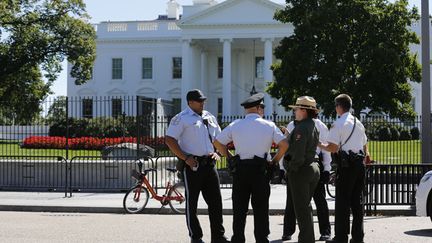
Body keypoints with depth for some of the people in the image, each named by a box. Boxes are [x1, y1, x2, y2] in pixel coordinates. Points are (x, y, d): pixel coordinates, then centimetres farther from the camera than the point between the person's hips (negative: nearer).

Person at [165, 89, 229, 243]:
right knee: (191, 201, 2)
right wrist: (185, 158, -15)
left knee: (215, 201, 5)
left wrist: (216, 152, 5)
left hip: (209, 164, 6)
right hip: (192, 165, -6)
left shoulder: (210, 118, 17)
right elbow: (169, 140, -9)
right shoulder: (182, 119, -4)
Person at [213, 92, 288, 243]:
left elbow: (218, 142, 6)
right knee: (260, 209, 6)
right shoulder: (269, 126, 0)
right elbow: (284, 145, -5)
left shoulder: (235, 125, 4)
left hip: (240, 169, 1)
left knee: (239, 208, 7)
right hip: (261, 169, -1)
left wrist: (230, 157, 11)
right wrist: (274, 161, 6)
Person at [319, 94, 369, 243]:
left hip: (346, 164, -7)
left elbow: (333, 148, -13)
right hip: (359, 162, 7)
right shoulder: (358, 123, 16)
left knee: (342, 201, -4)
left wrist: (320, 145, 3)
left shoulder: (338, 124, -8)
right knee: (357, 200, 10)